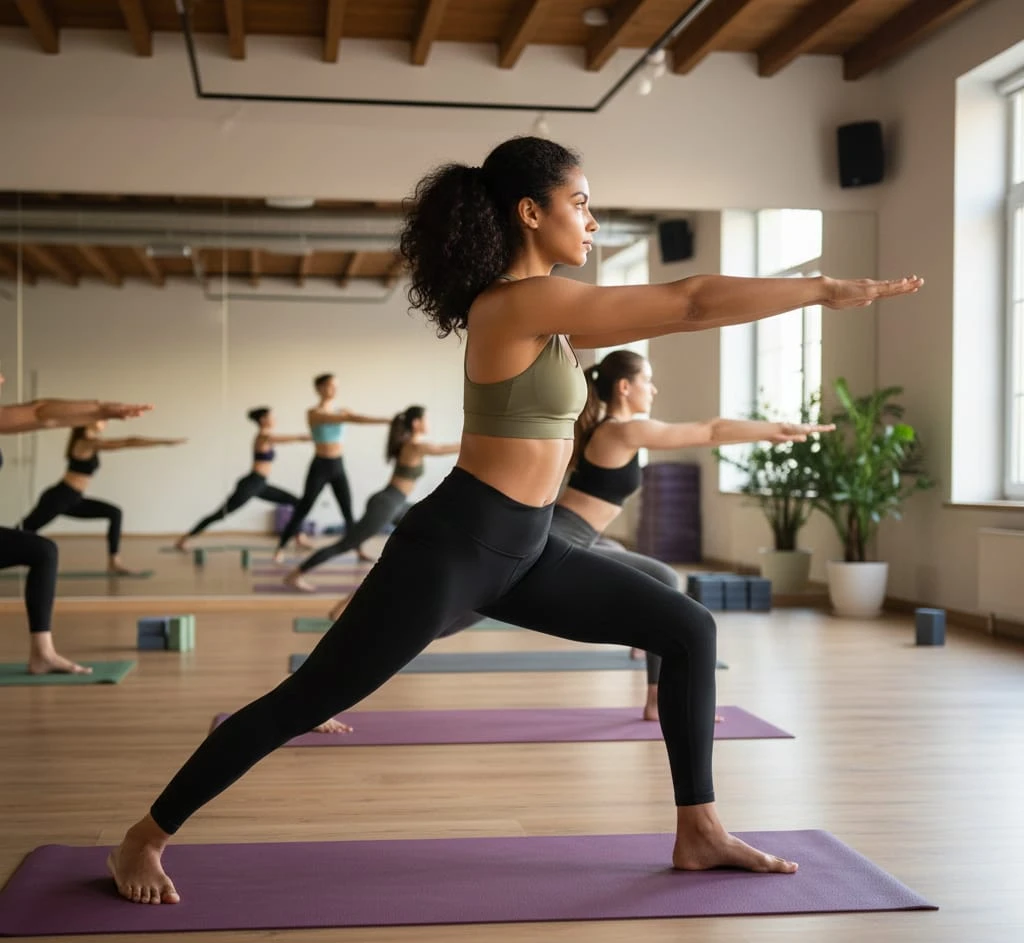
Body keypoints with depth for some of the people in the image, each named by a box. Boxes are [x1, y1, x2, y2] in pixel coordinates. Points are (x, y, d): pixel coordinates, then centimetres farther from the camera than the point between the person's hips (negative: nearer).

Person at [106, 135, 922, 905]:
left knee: (688, 631, 7)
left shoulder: (537, 307, 10)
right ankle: (145, 840, 18)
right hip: (453, 545, -10)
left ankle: (698, 832, 15)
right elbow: (693, 302, -18)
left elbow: (667, 313, 22)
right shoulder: (521, 300, -18)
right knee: (305, 703, 0)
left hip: (519, 551, 10)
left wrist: (808, 292, 20)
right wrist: (828, 290, -11)